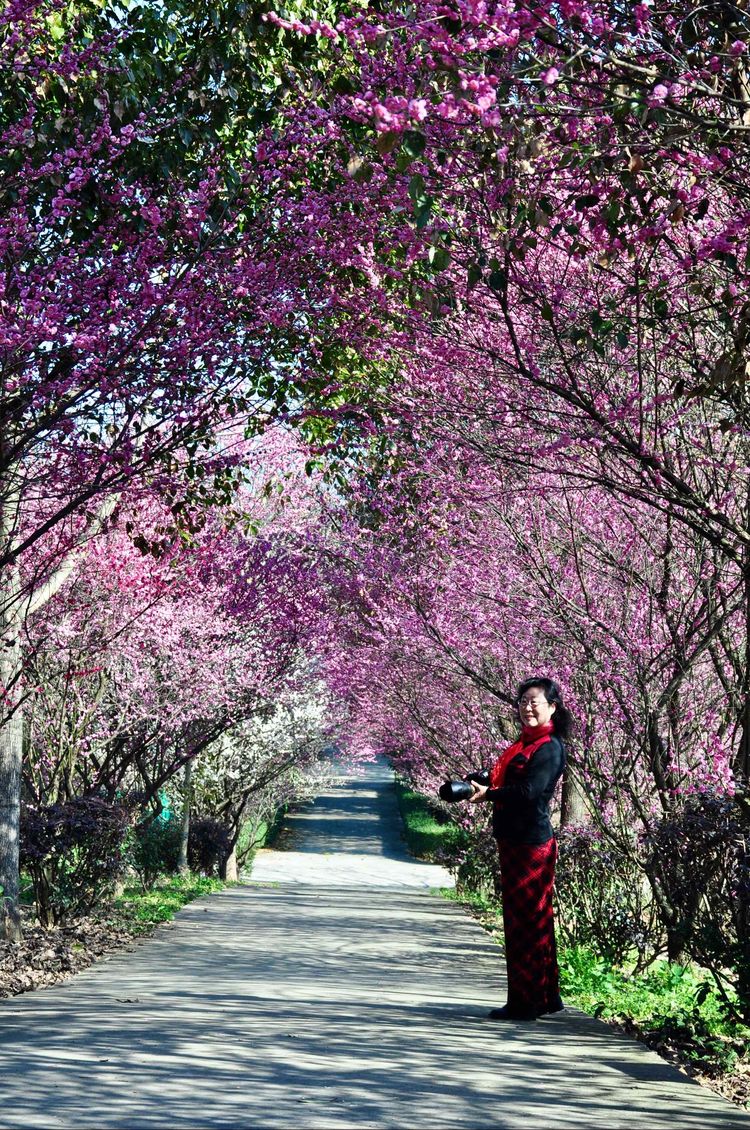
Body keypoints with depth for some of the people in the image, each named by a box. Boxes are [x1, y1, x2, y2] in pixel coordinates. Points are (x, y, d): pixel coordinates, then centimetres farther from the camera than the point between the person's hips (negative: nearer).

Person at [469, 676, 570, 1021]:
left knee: (524, 920, -4)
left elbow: (528, 791, -22)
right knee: (535, 920, 14)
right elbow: (506, 780, 20)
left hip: (531, 843, -10)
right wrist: (477, 783, 4)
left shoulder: (549, 748, -12)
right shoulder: (526, 743, 17)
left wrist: (489, 794, -15)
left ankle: (524, 1003, 3)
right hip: (514, 840, 10)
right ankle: (546, 998, 23)